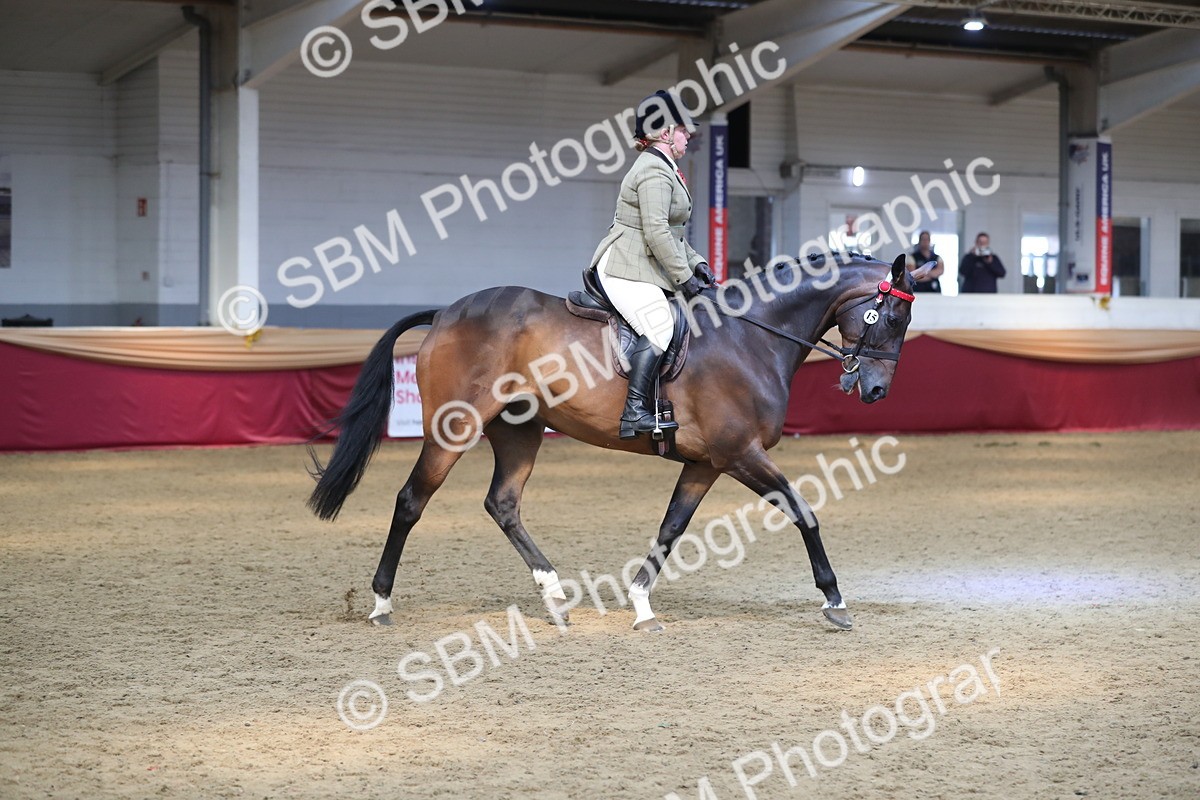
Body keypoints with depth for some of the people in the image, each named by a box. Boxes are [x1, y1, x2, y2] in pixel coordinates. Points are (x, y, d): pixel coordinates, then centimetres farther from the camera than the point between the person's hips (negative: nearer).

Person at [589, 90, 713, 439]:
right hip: (627, 269, -11)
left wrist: (695, 263, 15)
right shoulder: (655, 172, -14)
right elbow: (656, 231, -23)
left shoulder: (662, 169, 21)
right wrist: (684, 277, -18)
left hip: (645, 268, 11)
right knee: (659, 330, -24)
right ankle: (634, 413, -27)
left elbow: (671, 232, 26)